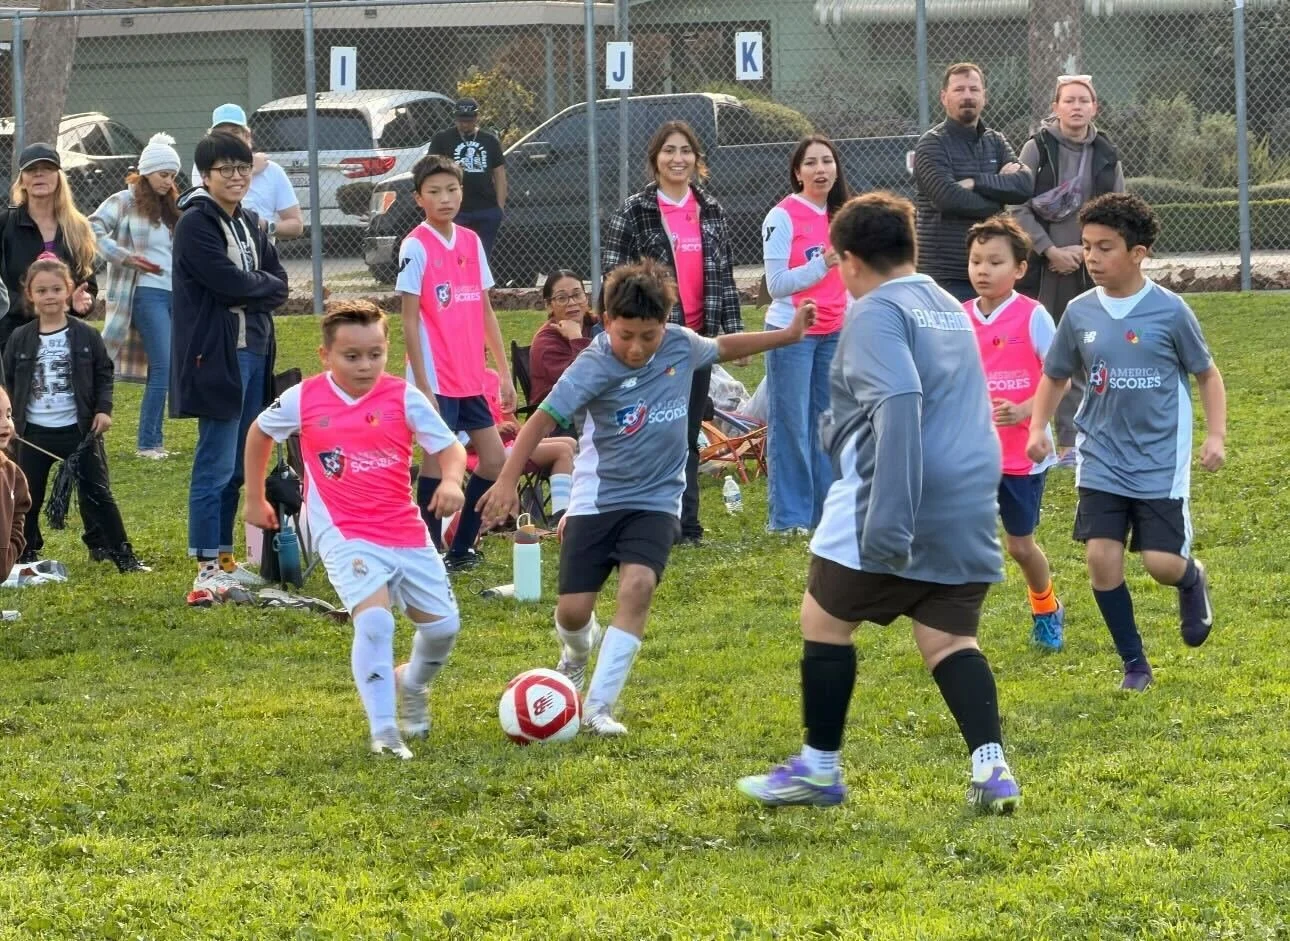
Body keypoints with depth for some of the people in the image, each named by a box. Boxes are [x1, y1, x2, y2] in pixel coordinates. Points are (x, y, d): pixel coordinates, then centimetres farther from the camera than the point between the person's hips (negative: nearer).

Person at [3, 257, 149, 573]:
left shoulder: (86, 336, -3)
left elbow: (103, 375, 3)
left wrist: (103, 409, -7)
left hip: (79, 429, -2)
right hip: (34, 433, 2)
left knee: (97, 493, 0)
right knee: (28, 498, 8)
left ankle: (122, 555, 3)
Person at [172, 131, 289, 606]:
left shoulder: (249, 225, 17)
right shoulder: (196, 224, -9)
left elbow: (279, 287, 10)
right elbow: (229, 281, -19)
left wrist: (246, 292, -9)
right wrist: (264, 284, -1)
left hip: (254, 353, 8)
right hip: (215, 356, -8)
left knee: (236, 468, 12)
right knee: (216, 466, -8)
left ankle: (224, 561, 19)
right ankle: (208, 571, -7)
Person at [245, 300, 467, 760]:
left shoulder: (403, 397, -4)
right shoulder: (303, 400, -2)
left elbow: (448, 446, -5)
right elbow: (260, 431, 17)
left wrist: (451, 480, -28)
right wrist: (255, 498, 21)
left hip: (406, 531, 3)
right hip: (345, 535, -3)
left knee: (443, 625, 7)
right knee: (374, 619, -26)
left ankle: (411, 685, 42)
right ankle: (384, 732, -20)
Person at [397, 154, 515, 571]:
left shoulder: (471, 242, 10)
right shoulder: (416, 247, -8)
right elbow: (410, 318, -11)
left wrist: (504, 372, 14)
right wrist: (421, 383, -15)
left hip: (470, 379, 7)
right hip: (437, 379, -7)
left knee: (494, 459, 6)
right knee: (438, 459, -5)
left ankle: (461, 548, 16)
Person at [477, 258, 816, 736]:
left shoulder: (681, 345, -5)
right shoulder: (594, 367, -20)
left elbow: (723, 347, 17)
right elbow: (543, 419, -23)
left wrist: (788, 335, 20)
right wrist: (507, 482, -32)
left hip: (656, 499, 2)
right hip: (597, 498, -2)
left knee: (638, 586, -22)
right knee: (573, 610, -4)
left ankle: (599, 706, -17)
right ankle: (577, 653, 36)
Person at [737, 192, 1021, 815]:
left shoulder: (877, 312, -8)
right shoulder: (951, 309, 19)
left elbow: (899, 405, -22)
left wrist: (888, 521, -27)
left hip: (892, 509, -8)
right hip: (971, 508, 8)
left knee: (824, 620, 8)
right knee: (948, 640, 8)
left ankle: (820, 768, 15)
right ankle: (991, 768, -10)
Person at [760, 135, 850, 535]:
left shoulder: (841, 216, 10)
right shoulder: (783, 217, -9)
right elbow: (777, 284, -12)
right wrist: (823, 264, -22)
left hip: (835, 333, 6)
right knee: (791, 426, -3)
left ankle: (828, 510, 14)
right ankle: (788, 517, 1)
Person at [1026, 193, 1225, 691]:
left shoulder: (1169, 310, -8)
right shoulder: (1080, 313, 0)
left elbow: (1207, 374, 3)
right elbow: (1054, 377, 14)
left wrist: (1217, 435, -7)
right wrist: (1038, 428, -1)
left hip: (1160, 462, -3)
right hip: (1101, 462, 3)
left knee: (1162, 563, -8)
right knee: (1101, 556, -8)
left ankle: (1192, 581, 32)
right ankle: (1134, 663, 9)